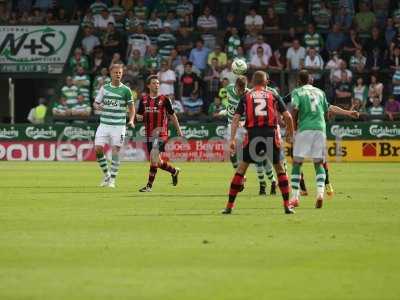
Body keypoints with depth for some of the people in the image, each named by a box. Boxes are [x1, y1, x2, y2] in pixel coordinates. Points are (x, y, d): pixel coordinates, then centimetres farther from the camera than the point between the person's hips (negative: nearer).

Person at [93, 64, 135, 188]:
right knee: (98, 149, -8)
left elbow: (131, 107, 5)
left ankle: (112, 180, 7)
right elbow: (95, 103, 12)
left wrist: (131, 120, -12)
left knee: (115, 152, -4)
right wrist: (97, 106, -12)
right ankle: (106, 174, 13)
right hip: (104, 125, 2)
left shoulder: (126, 90, 0)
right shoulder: (104, 88, 6)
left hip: (118, 125, -2)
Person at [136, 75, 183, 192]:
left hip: (161, 133, -5)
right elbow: (139, 115, 17)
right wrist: (139, 117, -7)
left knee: (154, 157, -19)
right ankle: (174, 171, 38)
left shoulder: (164, 99, -1)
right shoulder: (143, 99, 9)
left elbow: (172, 115, 8)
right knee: (156, 162, 10)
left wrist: (178, 130, 12)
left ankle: (149, 185, -13)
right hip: (149, 134, 5)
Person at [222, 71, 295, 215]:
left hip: (253, 134, 0)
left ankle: (229, 206, 8)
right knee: (280, 169, 15)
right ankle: (287, 206, 10)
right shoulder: (273, 96, 12)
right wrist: (290, 133, 21)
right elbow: (287, 116, 6)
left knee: (241, 169, 10)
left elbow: (235, 119, 3)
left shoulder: (246, 97, 12)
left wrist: (232, 139, -1)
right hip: (271, 134, 0)